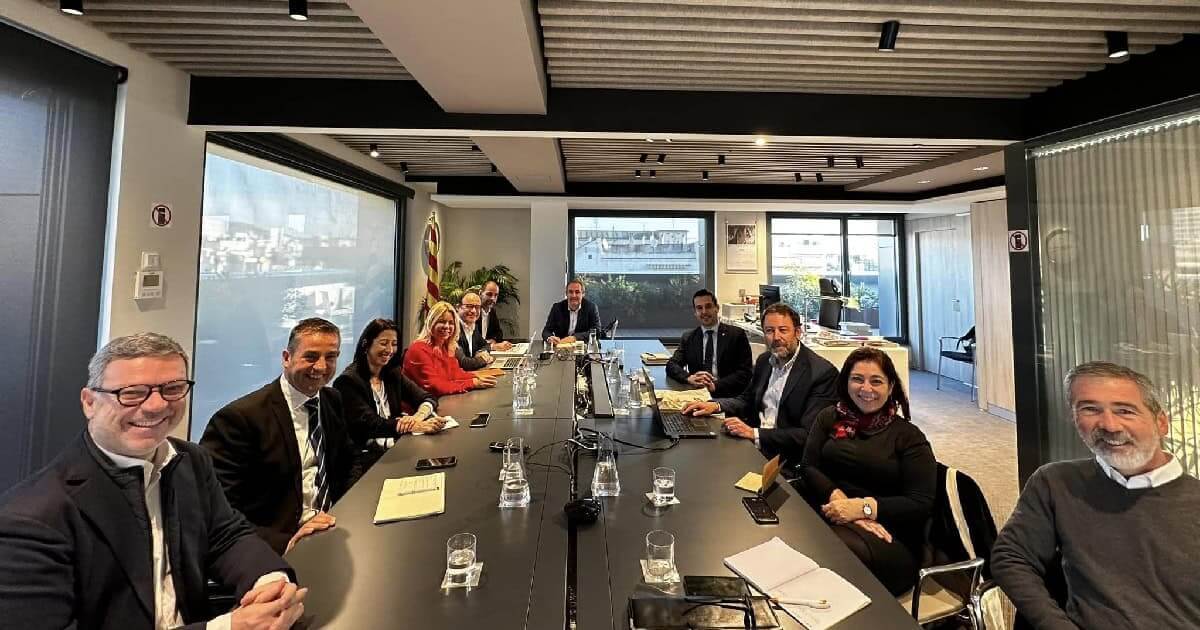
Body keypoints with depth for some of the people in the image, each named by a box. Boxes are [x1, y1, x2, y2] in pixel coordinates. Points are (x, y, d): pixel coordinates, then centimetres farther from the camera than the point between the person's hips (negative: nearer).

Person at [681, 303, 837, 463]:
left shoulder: (823, 372, -15)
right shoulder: (765, 360, 7)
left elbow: (809, 434, -20)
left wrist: (754, 433, -26)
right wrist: (716, 405, -1)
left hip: (785, 459, -7)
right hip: (753, 444, 7)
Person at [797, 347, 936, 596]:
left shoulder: (908, 436, 7)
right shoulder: (829, 418, 15)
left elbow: (922, 504, -1)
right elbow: (808, 467, 4)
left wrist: (863, 507, -14)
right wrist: (838, 499, -15)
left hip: (888, 536, -2)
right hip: (828, 516, 2)